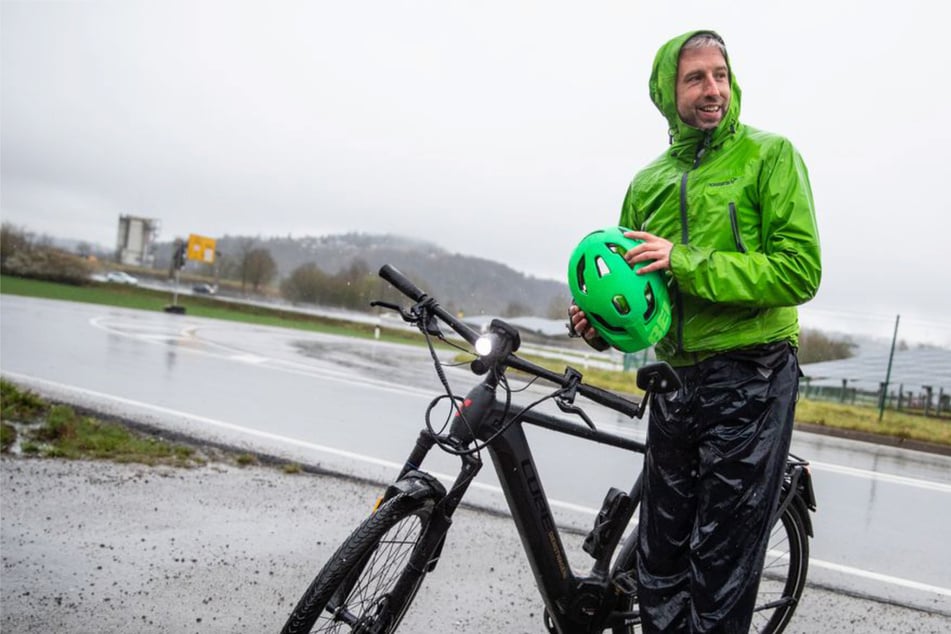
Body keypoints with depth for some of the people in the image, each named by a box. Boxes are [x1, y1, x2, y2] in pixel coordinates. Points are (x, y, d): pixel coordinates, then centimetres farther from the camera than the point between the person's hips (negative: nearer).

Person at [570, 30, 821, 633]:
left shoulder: (768, 154, -3)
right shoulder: (648, 183, 13)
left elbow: (799, 271, -14)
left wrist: (684, 260, -21)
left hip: (751, 383, -5)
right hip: (675, 383, 5)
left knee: (722, 572, 2)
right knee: (661, 569, 14)